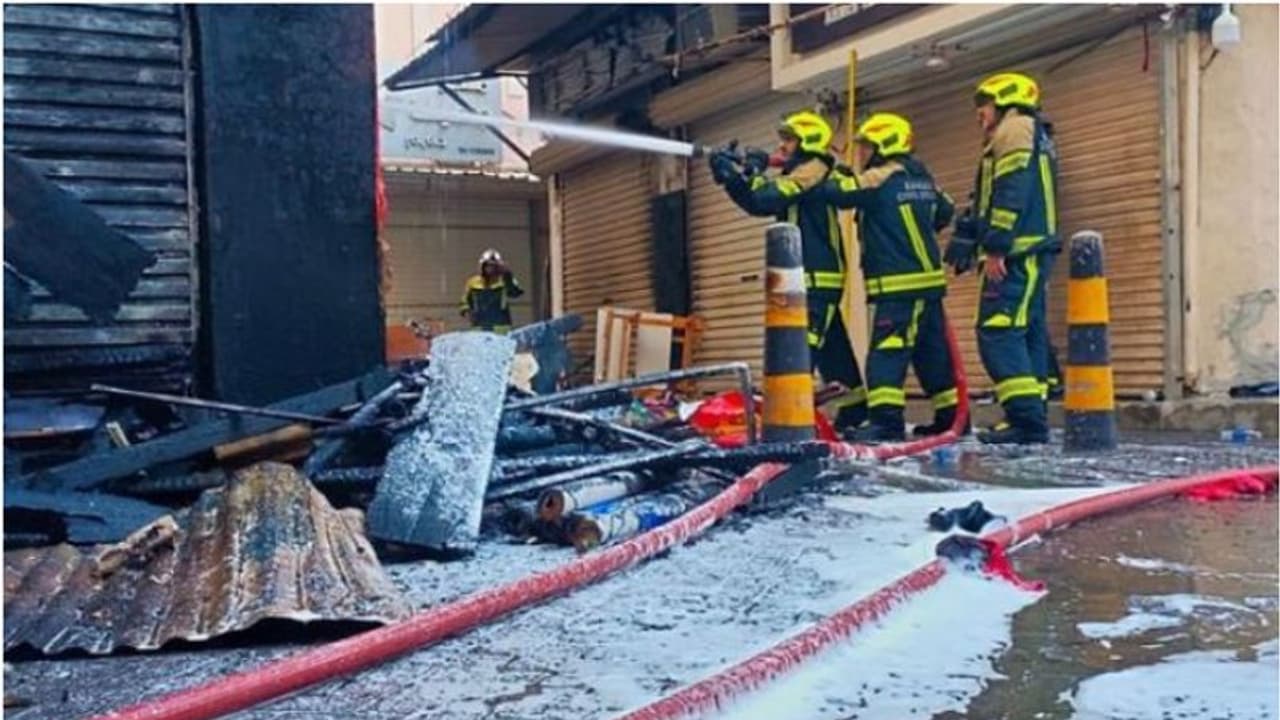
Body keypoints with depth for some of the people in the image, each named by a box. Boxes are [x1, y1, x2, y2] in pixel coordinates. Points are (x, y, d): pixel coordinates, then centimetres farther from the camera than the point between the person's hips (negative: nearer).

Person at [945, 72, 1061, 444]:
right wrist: (963, 244, 26)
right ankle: (1031, 419, 10)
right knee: (1027, 333, 8)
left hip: (1016, 252, -11)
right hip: (1029, 252, 11)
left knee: (998, 332, -15)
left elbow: (1011, 193, -17)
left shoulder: (1015, 129, -2)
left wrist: (996, 247, -21)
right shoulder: (1034, 138, 30)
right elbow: (984, 202, 28)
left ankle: (1027, 419, -20)